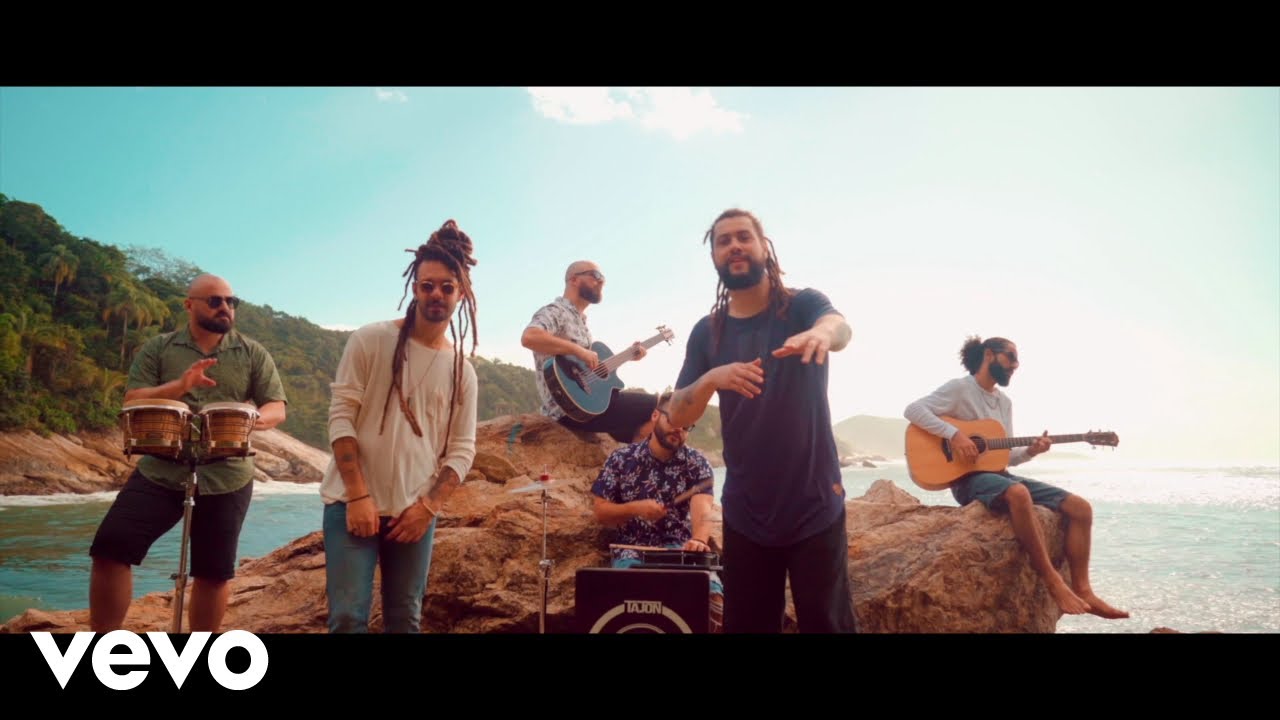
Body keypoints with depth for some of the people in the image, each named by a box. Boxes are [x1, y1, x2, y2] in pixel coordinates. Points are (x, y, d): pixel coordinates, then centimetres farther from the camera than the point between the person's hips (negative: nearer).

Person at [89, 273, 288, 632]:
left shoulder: (253, 353, 6)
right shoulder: (157, 348, 6)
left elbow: (277, 406, 1)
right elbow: (132, 401, -3)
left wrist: (257, 419, -24)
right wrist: (179, 386, -22)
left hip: (227, 477, 0)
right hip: (160, 469, 0)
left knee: (214, 572, 5)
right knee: (110, 548, -11)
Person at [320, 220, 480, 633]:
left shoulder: (462, 371, 7)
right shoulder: (371, 340, -2)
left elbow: (462, 450, 5)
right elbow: (340, 417, -7)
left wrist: (428, 506, -8)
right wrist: (358, 495, -15)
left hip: (416, 511, 3)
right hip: (353, 502, -3)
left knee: (406, 620, 9)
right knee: (348, 617, -8)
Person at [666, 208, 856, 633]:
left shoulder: (802, 305, -4)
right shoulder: (707, 332, 4)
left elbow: (840, 327, -27)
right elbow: (677, 416, -2)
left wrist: (822, 332, -51)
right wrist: (711, 379, -23)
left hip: (814, 505, -3)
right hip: (745, 512, 3)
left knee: (827, 624, 2)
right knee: (745, 625, 12)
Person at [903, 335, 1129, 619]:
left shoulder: (1005, 402, 19)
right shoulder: (960, 388, -5)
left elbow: (1006, 456, 18)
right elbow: (913, 410, -18)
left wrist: (1030, 451, -4)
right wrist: (954, 434, -25)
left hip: (999, 474, 9)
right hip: (969, 478, -9)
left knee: (1080, 507, -4)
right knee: (1018, 494, -41)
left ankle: (1082, 590, -6)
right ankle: (1053, 582, -31)